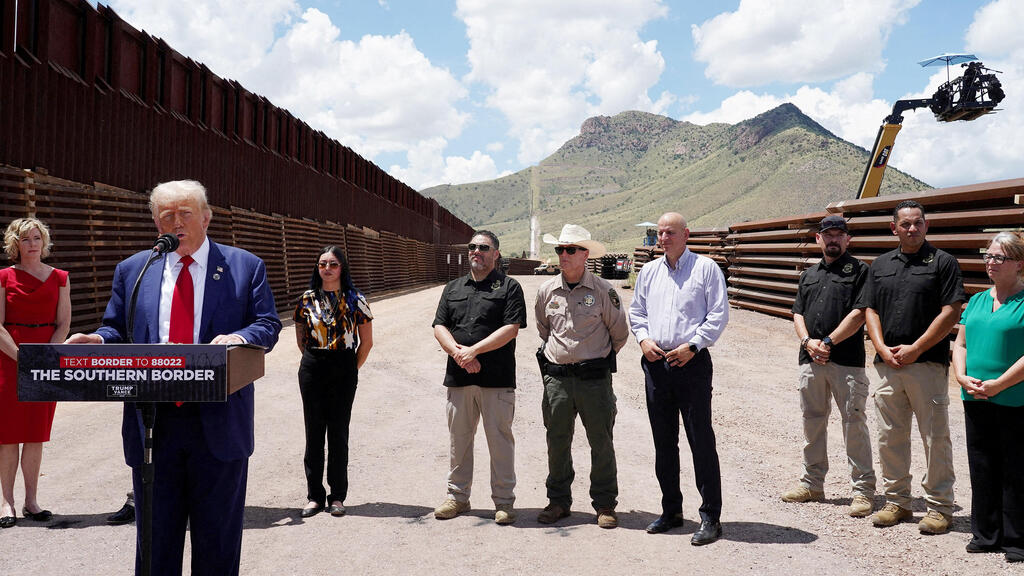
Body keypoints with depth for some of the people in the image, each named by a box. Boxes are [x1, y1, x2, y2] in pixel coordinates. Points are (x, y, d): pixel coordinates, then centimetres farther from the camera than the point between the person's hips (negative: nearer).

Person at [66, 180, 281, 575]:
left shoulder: (245, 267, 4)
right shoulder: (132, 270, 12)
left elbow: (268, 325, -1)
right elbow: (116, 329, 13)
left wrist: (240, 338, -22)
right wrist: (96, 340, -10)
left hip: (218, 424, -2)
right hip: (153, 423, 2)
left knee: (217, 535, 10)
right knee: (155, 534, 12)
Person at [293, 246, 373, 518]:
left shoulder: (355, 300, 0)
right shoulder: (307, 300, 5)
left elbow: (367, 341, 6)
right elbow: (301, 338, 14)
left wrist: (352, 369, 5)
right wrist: (315, 362, 9)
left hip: (344, 370, -2)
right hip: (312, 369, 2)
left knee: (338, 432, 1)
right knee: (314, 432, 4)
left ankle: (337, 496, 11)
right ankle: (314, 495, 14)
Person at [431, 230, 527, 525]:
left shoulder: (509, 287, 3)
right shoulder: (453, 288, 17)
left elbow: (511, 329, -8)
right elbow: (439, 327, 10)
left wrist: (473, 350, -13)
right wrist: (457, 351, -9)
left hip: (497, 379, -4)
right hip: (458, 377, 4)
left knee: (500, 440, 0)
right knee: (458, 439, 10)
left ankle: (504, 501, 10)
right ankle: (457, 496, 22)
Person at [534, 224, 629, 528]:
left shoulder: (603, 290, -4)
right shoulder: (547, 291, 6)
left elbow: (620, 333, 7)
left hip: (593, 377, -3)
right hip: (556, 376, 3)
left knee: (601, 441, 3)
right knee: (557, 441, 9)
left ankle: (605, 504, 15)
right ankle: (558, 500, 22)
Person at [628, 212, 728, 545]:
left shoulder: (706, 268, 0)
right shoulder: (649, 272, 14)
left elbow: (719, 314, -4)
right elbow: (636, 311, 20)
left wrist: (693, 345, -13)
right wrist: (644, 339, 2)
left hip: (692, 362, -5)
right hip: (656, 363, 5)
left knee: (701, 440, -5)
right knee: (663, 441, 11)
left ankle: (710, 518, 2)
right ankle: (671, 511, 22)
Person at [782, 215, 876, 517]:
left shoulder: (859, 270, 1)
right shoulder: (809, 274, 19)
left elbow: (859, 313, -9)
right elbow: (798, 313, 15)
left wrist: (828, 342, -12)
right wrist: (808, 341, -4)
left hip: (847, 360, -6)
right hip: (811, 358, 6)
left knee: (854, 422, -3)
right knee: (812, 421, 12)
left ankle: (863, 489, 5)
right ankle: (812, 482, 23)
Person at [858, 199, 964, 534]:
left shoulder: (943, 262, 0)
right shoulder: (880, 265, 14)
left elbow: (951, 313, -7)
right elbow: (870, 310, 11)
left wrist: (914, 349, -11)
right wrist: (883, 349, -4)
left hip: (928, 364, -4)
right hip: (887, 364, 5)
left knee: (935, 437, 1)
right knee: (890, 436, 10)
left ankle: (939, 506, 11)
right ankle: (896, 501, 22)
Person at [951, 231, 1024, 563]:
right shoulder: (977, 301, 13)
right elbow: (960, 344, 14)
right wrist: (962, 377, -3)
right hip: (976, 400, 6)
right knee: (982, 469, 13)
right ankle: (986, 535, 24)